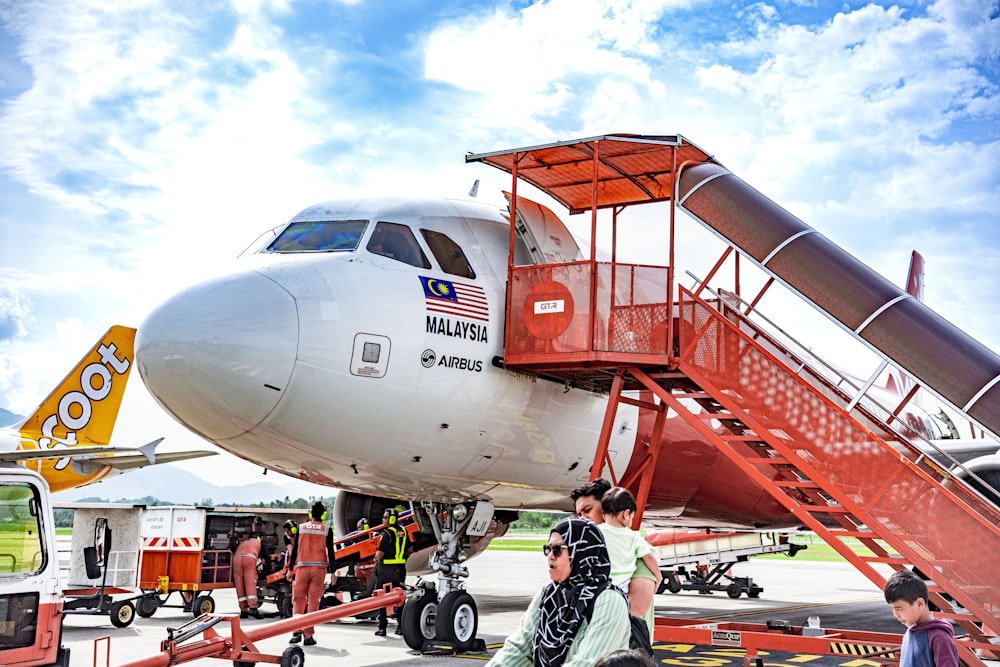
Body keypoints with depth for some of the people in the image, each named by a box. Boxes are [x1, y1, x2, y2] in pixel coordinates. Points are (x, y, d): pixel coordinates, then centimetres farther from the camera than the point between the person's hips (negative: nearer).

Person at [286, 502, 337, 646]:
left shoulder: (301, 528, 6)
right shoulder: (326, 530, 2)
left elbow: (294, 550, 6)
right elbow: (330, 552, 0)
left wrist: (290, 569, 11)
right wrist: (333, 571, 5)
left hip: (302, 568, 1)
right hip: (319, 568, -1)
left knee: (298, 600, 8)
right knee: (313, 602, 1)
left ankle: (297, 631, -4)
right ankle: (308, 635, 0)